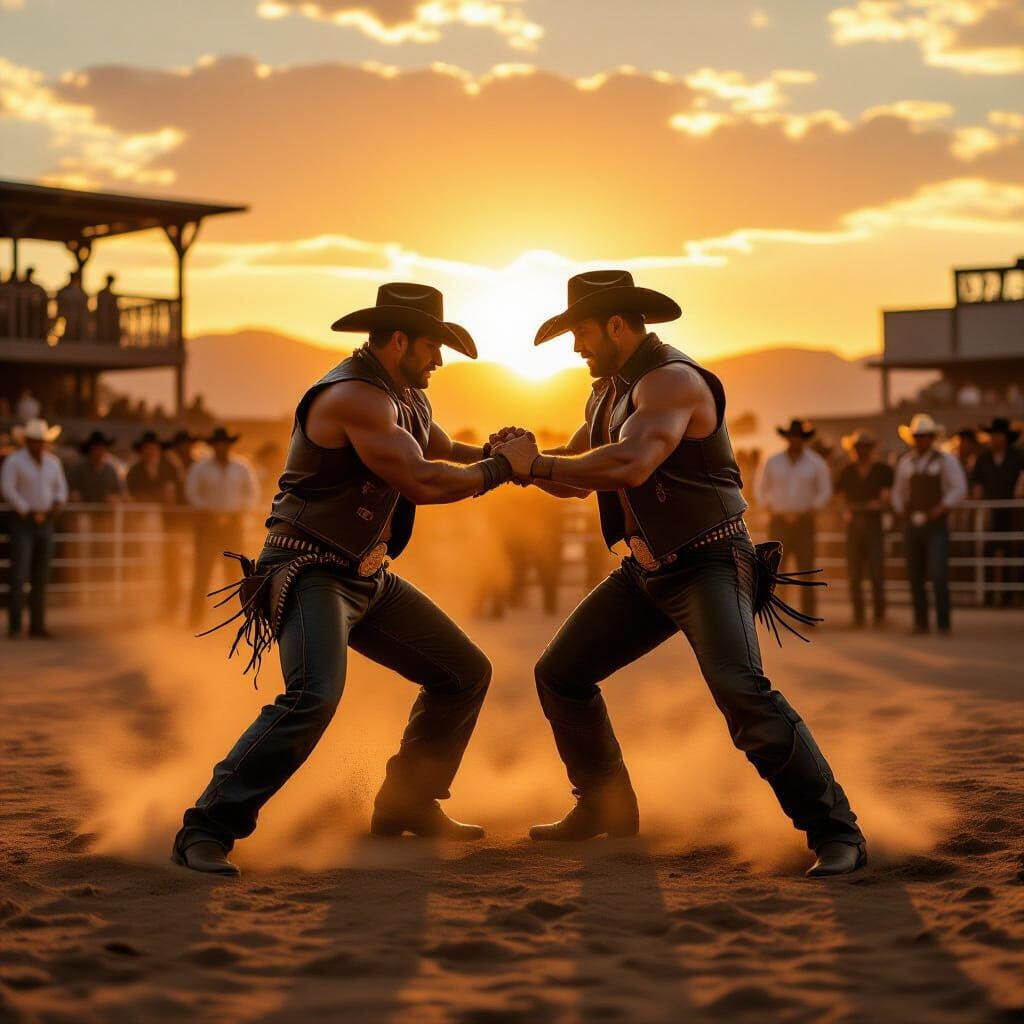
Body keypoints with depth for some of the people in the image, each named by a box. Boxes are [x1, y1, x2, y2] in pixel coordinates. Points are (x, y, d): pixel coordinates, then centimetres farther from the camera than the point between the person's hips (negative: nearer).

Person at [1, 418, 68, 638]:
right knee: (19, 575, -11)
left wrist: (58, 504, -7)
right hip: (22, 523, -5)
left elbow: (60, 488, 15)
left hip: (45, 523, 5)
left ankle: (37, 625, 10)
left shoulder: (53, 462, 8)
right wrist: (29, 512, -17)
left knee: (41, 578, 5)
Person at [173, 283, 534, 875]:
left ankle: (407, 803, 25)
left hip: (368, 579, 10)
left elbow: (444, 451, 32)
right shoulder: (355, 396, -20)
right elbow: (421, 482, -27)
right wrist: (500, 469, -14)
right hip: (310, 574, -10)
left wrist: (496, 451, 12)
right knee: (315, 695, -32)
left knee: (465, 673, 12)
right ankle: (208, 830, -25)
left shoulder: (406, 397, 11)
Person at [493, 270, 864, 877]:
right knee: (560, 675, 12)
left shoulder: (671, 381, -19)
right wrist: (524, 460, -1)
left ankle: (835, 833, -23)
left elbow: (629, 464, -36)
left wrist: (538, 466, -24)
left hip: (710, 564, -10)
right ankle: (606, 808, 28)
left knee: (740, 690, -29)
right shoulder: (610, 393, 12)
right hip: (648, 572, 10)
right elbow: (578, 479, 20)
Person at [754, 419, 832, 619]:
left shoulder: (816, 463, 5)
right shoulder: (772, 462, 8)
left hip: (803, 522, -1)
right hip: (779, 522, 1)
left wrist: (813, 509, -3)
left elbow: (825, 491, 9)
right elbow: (760, 488, 15)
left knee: (806, 569, -4)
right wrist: (769, 507, 3)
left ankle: (808, 615, -1)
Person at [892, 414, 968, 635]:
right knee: (915, 577, 5)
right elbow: (898, 491, 22)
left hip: (936, 525, -4)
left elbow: (959, 488, -3)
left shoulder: (945, 460, 0)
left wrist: (941, 508, -13)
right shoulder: (904, 462, 13)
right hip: (911, 525, 4)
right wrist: (902, 512, 7)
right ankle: (920, 623, 13)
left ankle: (943, 624, -8)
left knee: (939, 575, -13)